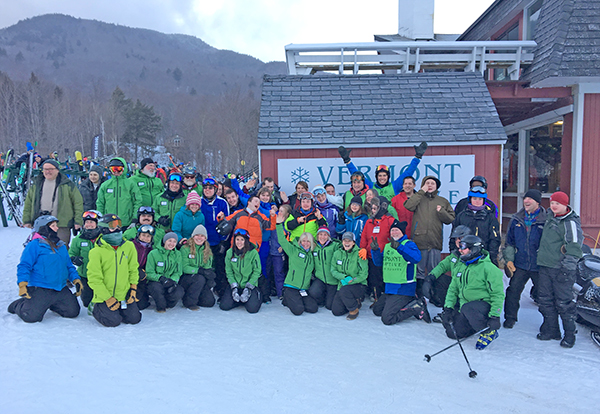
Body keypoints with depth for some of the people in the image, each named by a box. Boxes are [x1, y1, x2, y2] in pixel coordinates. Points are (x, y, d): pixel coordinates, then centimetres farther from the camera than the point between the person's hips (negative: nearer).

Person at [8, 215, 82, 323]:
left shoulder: (61, 246, 15)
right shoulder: (34, 245, -7)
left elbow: (69, 265, 21)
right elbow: (24, 265, -10)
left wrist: (76, 279, 10)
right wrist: (22, 284, -21)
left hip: (61, 289, 6)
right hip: (40, 289, -6)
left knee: (73, 312, -1)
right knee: (31, 317, -14)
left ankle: (49, 304, 24)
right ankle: (17, 305, 21)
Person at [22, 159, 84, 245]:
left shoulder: (67, 184, 1)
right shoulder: (36, 184, 13)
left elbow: (78, 203, -1)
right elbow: (28, 203, 17)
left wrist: (78, 221, -7)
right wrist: (26, 220, 10)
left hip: (61, 226, -4)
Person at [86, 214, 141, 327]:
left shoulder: (129, 246, 0)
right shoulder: (97, 252, -12)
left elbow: (133, 269, 9)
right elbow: (94, 279, -11)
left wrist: (133, 289, 1)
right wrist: (108, 298, -13)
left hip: (124, 294, 4)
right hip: (104, 295, -4)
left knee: (134, 318, -5)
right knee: (113, 321, -16)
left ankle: (118, 309, 24)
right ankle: (97, 309, 15)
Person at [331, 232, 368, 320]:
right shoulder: (337, 253, 2)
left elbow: (363, 274, -12)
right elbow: (333, 270, 2)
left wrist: (351, 281, -19)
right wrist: (344, 277, -15)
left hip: (358, 285, -5)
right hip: (343, 285, 5)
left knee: (344, 290, -35)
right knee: (336, 311, -8)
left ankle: (354, 309, -7)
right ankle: (356, 302, 20)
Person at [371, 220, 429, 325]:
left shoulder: (408, 244, -9)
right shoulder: (387, 246, 13)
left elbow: (416, 258, -29)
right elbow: (379, 262, 11)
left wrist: (399, 247, -41)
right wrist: (375, 250, -7)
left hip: (403, 289, -9)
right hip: (389, 288, 9)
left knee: (387, 319, -15)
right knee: (376, 310, 18)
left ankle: (417, 308, 0)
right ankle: (411, 302, 15)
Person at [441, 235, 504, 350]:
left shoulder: (488, 268, -14)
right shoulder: (462, 267, 10)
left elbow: (497, 294, -15)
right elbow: (453, 288, 12)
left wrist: (494, 316, -21)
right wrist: (448, 307, 0)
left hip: (485, 305, -7)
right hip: (465, 306, 7)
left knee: (467, 308, -38)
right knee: (452, 333, -5)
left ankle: (489, 331, -12)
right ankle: (478, 323, 19)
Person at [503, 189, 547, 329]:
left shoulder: (545, 220, -6)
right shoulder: (516, 219, 6)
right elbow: (509, 241, 13)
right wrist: (509, 259, 6)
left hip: (539, 266, -3)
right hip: (520, 265, 3)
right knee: (513, 291, 1)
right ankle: (510, 318, 16)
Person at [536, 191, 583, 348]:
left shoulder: (571, 222, -13)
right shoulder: (550, 217, 12)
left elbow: (574, 247, -18)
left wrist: (566, 268, -21)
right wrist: (542, 255, 27)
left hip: (560, 268, -8)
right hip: (544, 266, 8)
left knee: (563, 302, -2)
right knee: (545, 299, 12)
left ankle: (570, 333, 13)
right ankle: (551, 329, 24)